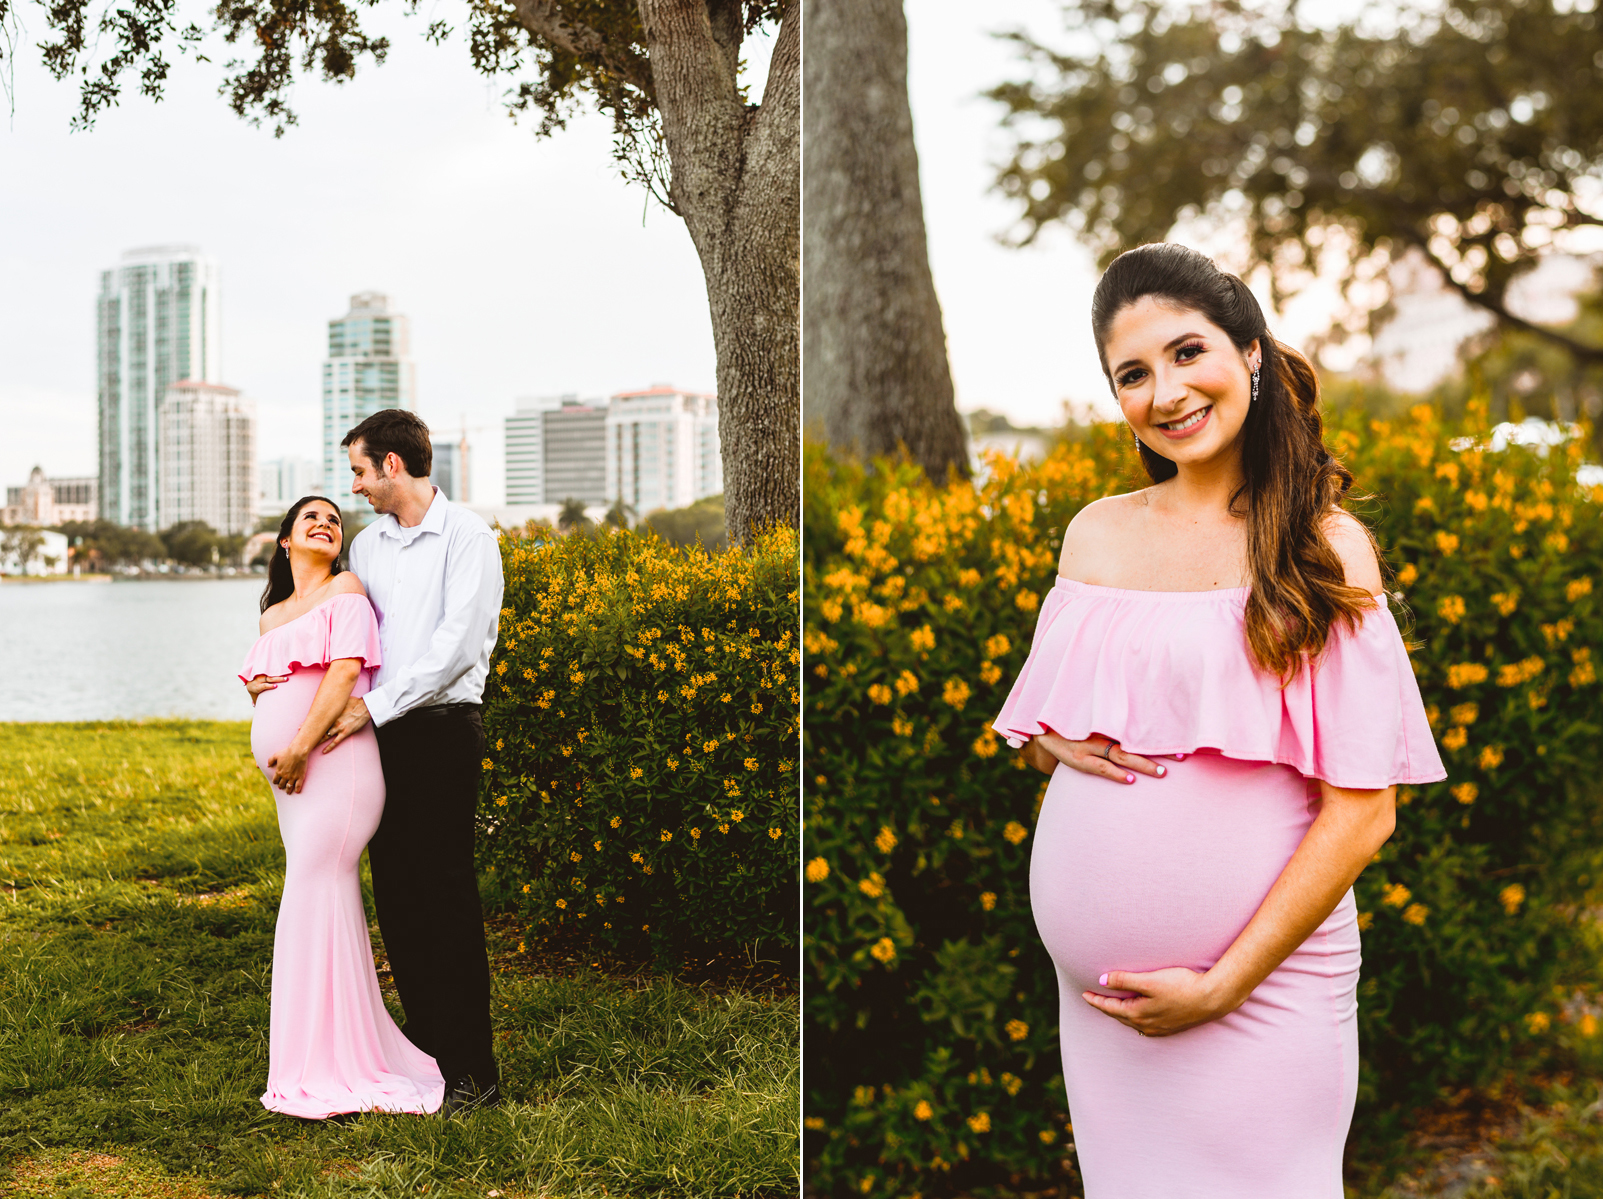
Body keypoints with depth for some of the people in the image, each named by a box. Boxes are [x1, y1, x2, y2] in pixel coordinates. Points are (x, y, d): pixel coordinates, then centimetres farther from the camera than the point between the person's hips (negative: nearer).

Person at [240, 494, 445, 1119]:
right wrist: (253, 688, 7)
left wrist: (300, 746, -18)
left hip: (334, 764, -7)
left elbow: (346, 671, -11)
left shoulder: (346, 591, 2)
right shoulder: (272, 615, 23)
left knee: (313, 899, -11)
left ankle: (328, 1072, -6)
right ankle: (348, 1059, 14)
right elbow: (264, 689, 32)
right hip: (291, 779, 7)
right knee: (331, 906, 8)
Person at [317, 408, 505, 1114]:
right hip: (379, 734, 7)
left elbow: (456, 645, -14)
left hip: (442, 730, -7)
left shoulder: (468, 539, -5)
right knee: (395, 896, 7)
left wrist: (376, 705, -15)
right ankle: (426, 1047, 17)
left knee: (447, 896, -7)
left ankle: (473, 1071, -2)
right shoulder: (366, 546, 17)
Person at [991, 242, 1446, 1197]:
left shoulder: (1323, 543, -6)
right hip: (1094, 984, 4)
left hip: (1262, 979, -4)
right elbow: (1038, 728, 18)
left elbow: (1364, 812, -9)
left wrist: (1221, 986, -13)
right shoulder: (1096, 534, 7)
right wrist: (1054, 743, -6)